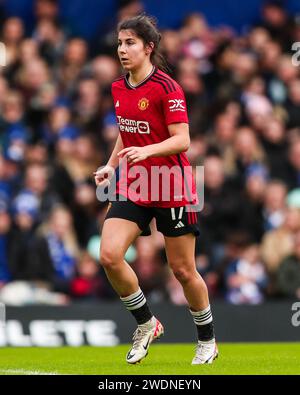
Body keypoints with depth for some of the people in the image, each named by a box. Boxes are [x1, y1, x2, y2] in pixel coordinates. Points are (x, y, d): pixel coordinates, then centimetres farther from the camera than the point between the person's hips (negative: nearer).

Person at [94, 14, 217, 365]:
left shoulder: (167, 88, -13)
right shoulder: (119, 89, 8)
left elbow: (182, 140, -18)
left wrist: (146, 151, -34)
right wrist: (111, 166, 7)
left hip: (172, 188, -6)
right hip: (133, 185, 6)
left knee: (182, 269, 3)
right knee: (109, 255, -14)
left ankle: (207, 340, 24)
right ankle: (146, 324, 5)